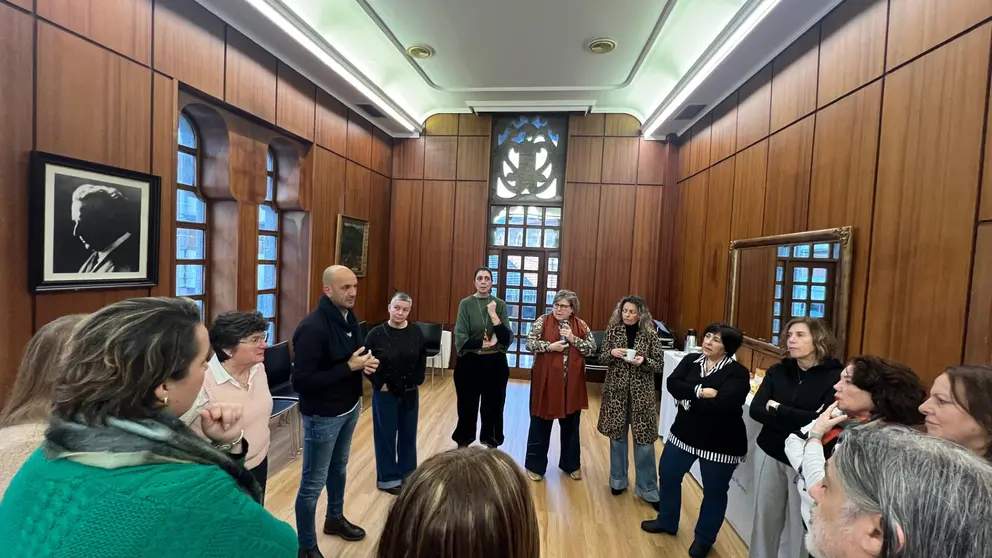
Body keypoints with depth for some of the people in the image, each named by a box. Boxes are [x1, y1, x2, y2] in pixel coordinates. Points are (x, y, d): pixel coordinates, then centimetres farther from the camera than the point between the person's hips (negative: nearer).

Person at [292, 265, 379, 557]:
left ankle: (335, 518, 49)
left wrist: (367, 363, -8)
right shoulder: (312, 328, -25)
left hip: (350, 407, 8)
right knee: (313, 483, 9)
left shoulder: (349, 317, 1)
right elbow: (301, 382, -27)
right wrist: (349, 367, -27)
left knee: (339, 468, 26)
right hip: (323, 415, -8)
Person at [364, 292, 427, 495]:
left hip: (410, 393, 3)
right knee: (386, 436, 8)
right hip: (385, 394, -3)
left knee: (408, 434, 15)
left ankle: (407, 474, 33)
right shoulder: (377, 333, -13)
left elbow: (422, 359, 8)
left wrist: (417, 381, 2)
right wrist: (378, 383, -10)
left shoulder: (416, 333, -4)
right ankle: (388, 478, 25)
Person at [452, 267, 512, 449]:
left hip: (495, 365, 2)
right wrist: (486, 343, -15)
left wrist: (493, 315, -16)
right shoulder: (466, 304, -5)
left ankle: (492, 445, 31)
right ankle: (462, 445, 31)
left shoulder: (500, 304, 0)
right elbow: (460, 339, -12)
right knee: (467, 408, 11)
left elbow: (507, 338, -8)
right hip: (469, 364, -1)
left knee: (493, 408, 12)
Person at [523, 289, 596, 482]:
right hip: (546, 381, -2)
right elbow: (529, 343, -9)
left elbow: (592, 349, -3)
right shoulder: (542, 321, -4)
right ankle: (535, 465, 24)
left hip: (572, 383, 2)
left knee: (570, 424, 16)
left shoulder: (581, 326, 2)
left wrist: (573, 339, -15)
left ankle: (571, 464, 35)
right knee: (541, 423, 9)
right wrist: (550, 346, -22)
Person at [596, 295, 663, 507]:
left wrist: (643, 361, -22)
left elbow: (659, 363, -2)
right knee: (617, 435, 13)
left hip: (641, 392, -1)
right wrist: (612, 353, -17)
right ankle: (618, 480, 32)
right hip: (616, 390, 2)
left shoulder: (650, 334, -5)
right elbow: (601, 357, 3)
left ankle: (647, 488, 20)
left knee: (644, 439, 3)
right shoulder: (612, 330, -1)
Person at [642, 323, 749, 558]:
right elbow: (672, 384, -15)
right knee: (668, 475, 16)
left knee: (714, 491, 13)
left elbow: (721, 404, -29)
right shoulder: (691, 360, -2)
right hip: (684, 433, 5)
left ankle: (704, 539, 37)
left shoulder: (738, 373, -16)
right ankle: (667, 521, 40)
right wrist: (700, 392, -28)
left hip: (720, 443, -4)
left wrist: (687, 399, -19)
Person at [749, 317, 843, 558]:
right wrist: (800, 421, -22)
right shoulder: (778, 370, -1)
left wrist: (777, 408, -14)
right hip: (769, 453, 4)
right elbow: (755, 410, -10)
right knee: (764, 517, 16)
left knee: (798, 524, 10)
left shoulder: (835, 376, -12)